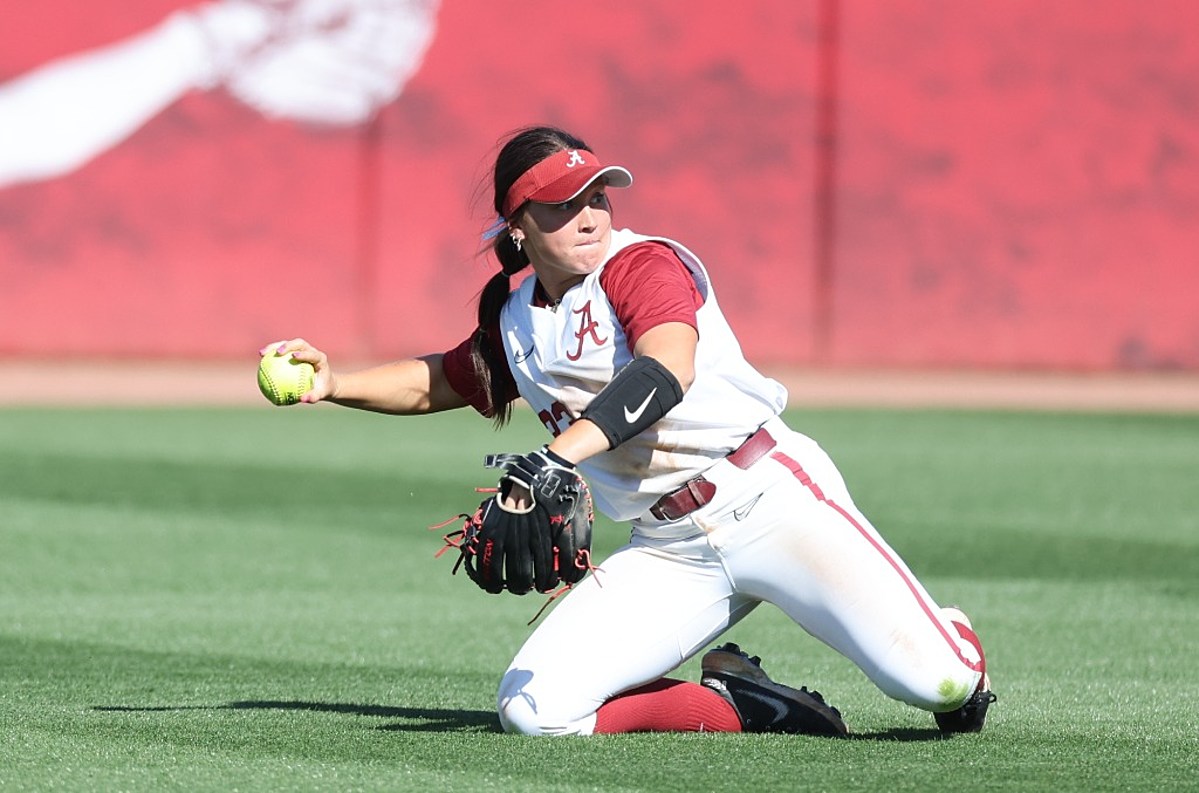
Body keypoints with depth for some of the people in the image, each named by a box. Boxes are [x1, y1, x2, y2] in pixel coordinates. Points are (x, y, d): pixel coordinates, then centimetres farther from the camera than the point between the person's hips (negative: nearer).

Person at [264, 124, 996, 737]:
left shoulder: (645, 264, -9)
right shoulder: (515, 322, 11)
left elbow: (666, 370, -30)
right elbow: (438, 383, 31)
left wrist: (559, 455, -44)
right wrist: (336, 384, 13)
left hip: (769, 499, -6)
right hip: (671, 553, 6)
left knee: (942, 683, -20)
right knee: (534, 709, -14)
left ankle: (948, 644, 21)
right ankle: (739, 702, 5)